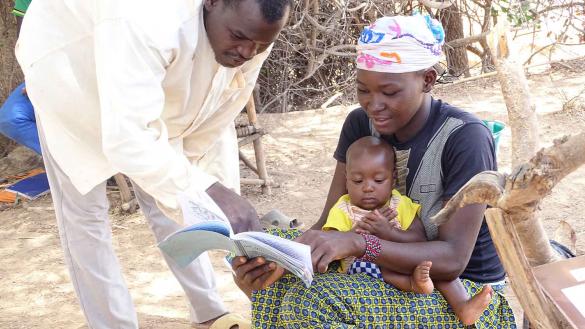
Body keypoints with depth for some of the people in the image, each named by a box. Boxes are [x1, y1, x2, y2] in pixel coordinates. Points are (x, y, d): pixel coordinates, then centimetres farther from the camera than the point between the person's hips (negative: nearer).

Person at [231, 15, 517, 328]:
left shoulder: (465, 138, -22)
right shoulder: (361, 124, -4)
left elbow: (453, 259, -25)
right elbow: (329, 225, -7)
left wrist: (357, 243, -39)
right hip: (396, 274, 6)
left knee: (313, 303, -27)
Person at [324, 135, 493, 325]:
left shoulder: (401, 204, 5)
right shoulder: (342, 210, 1)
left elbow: (420, 240, -8)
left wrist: (388, 232, -23)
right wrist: (358, 230, -24)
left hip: (407, 263, 2)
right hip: (365, 270, -2)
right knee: (363, 262, -33)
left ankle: (462, 305, -30)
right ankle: (412, 283, -49)